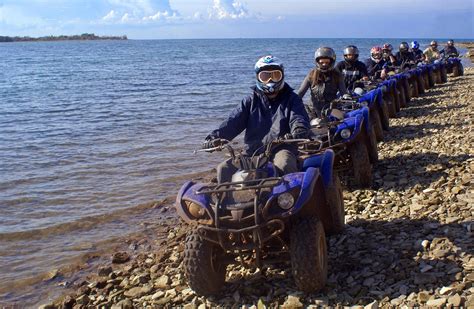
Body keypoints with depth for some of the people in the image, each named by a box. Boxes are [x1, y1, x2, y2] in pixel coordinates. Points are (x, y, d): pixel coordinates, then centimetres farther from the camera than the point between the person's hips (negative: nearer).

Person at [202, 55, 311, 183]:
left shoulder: (291, 99, 12)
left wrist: (299, 133, -32)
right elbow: (233, 121, 2)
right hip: (252, 152, 3)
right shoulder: (251, 100, 15)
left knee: (285, 166, -37)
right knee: (224, 169, -17)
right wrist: (215, 138, -17)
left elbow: (299, 120, -5)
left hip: (281, 149, -3)